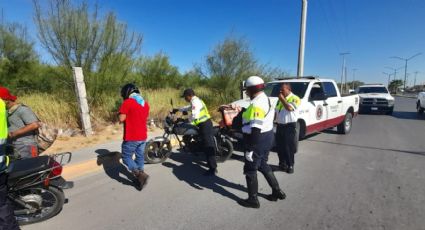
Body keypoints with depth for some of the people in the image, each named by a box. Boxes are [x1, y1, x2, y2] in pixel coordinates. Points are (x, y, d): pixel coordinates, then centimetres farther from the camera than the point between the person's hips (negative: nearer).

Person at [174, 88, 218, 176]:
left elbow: (194, 115, -26)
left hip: (204, 125, -11)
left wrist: (187, 121, -8)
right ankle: (213, 166, 27)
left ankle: (212, 169, -2)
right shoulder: (196, 100, 20)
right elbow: (189, 107, 38)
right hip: (206, 124, 11)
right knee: (209, 146, 16)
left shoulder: (195, 101, -13)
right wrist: (178, 109, 40)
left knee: (208, 147, -8)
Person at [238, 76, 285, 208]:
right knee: (263, 165, 24)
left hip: (258, 140, -10)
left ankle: (253, 200, 18)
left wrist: (250, 149, -25)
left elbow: (255, 129, -28)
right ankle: (277, 191, 35)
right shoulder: (265, 99, 10)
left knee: (250, 170, 5)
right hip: (267, 137, 10)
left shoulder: (256, 104, -23)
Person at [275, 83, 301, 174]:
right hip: (280, 126, 7)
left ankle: (290, 165, 10)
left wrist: (282, 99, -15)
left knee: (289, 147, -1)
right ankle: (282, 163, 26)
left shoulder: (295, 98, -8)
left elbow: (289, 108, -25)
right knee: (280, 147, 11)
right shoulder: (280, 99, 14)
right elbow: (276, 111, 20)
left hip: (289, 126, -7)